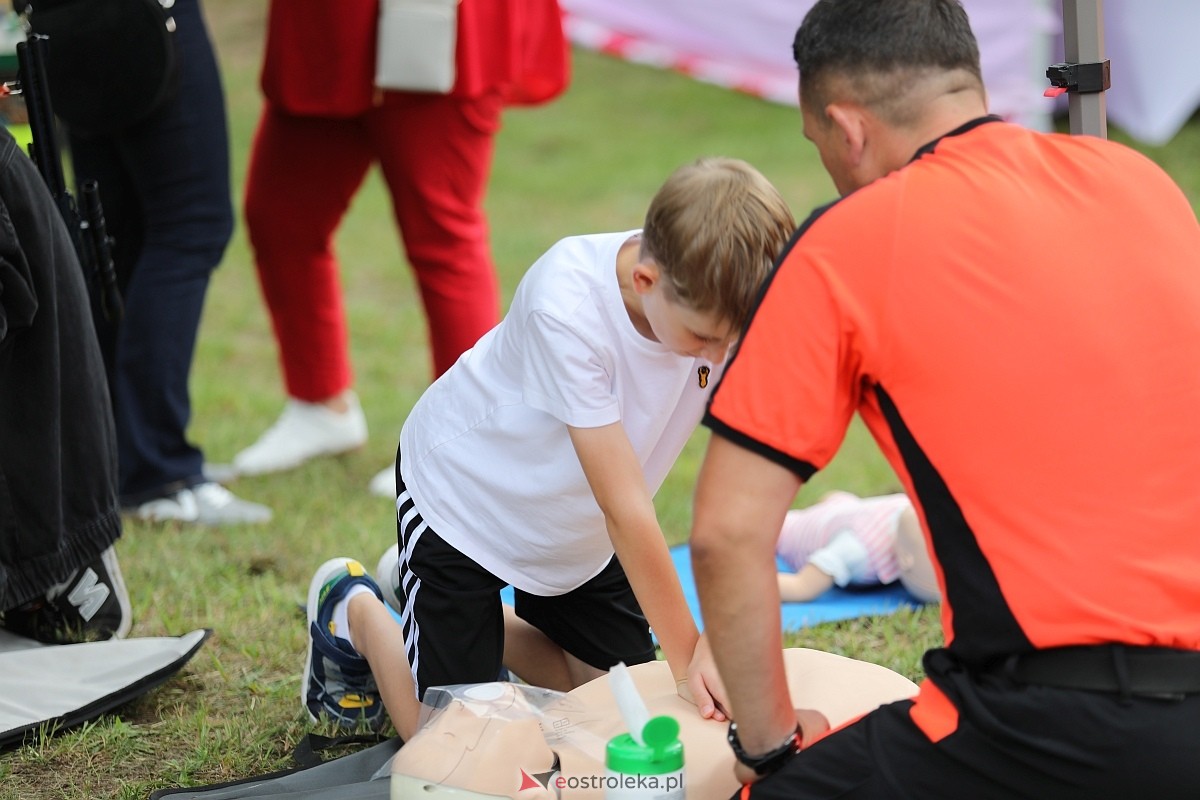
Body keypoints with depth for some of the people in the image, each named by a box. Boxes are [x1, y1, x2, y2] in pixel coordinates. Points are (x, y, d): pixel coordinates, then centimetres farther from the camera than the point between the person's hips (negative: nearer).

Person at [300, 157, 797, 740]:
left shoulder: (723, 305, -27)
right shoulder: (567, 306, -40)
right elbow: (625, 508, -37)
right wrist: (686, 657, -32)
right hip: (461, 495, -5)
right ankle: (354, 612, 25)